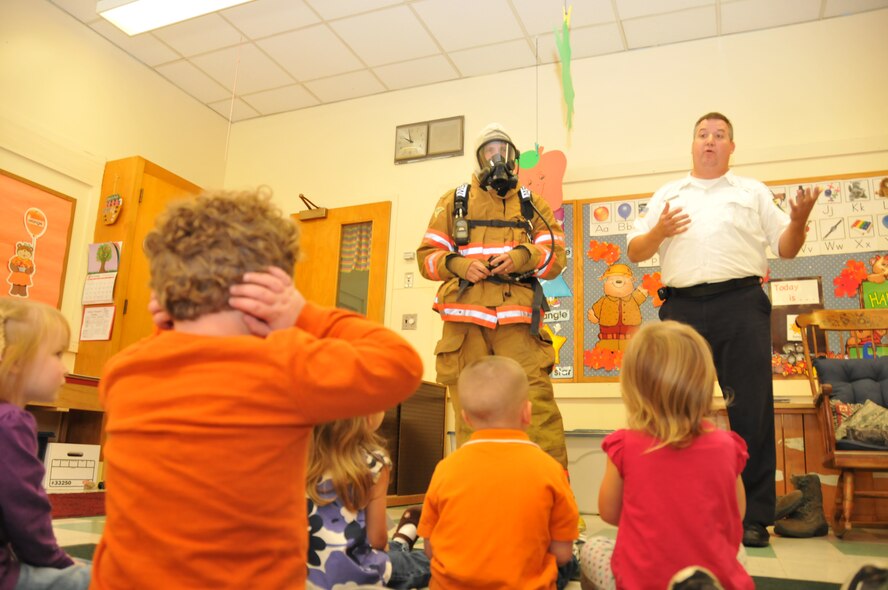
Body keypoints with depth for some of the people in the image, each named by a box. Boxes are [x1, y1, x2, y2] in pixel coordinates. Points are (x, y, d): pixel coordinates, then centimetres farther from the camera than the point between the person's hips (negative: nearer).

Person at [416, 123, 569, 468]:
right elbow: (426, 256, 14)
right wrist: (458, 264, -7)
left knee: (536, 400, -13)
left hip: (516, 317, 0)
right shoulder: (453, 202, 20)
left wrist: (523, 257, -10)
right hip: (464, 317, 1)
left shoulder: (532, 204, 21)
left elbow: (556, 256, 10)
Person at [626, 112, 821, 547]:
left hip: (740, 304, -1)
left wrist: (798, 220, -9)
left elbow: (786, 248, 11)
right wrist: (659, 231, -6)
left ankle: (754, 516, 9)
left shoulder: (753, 192, 16)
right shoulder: (666, 196, 18)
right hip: (682, 307, 1)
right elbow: (635, 253, 13)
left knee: (751, 409, -1)